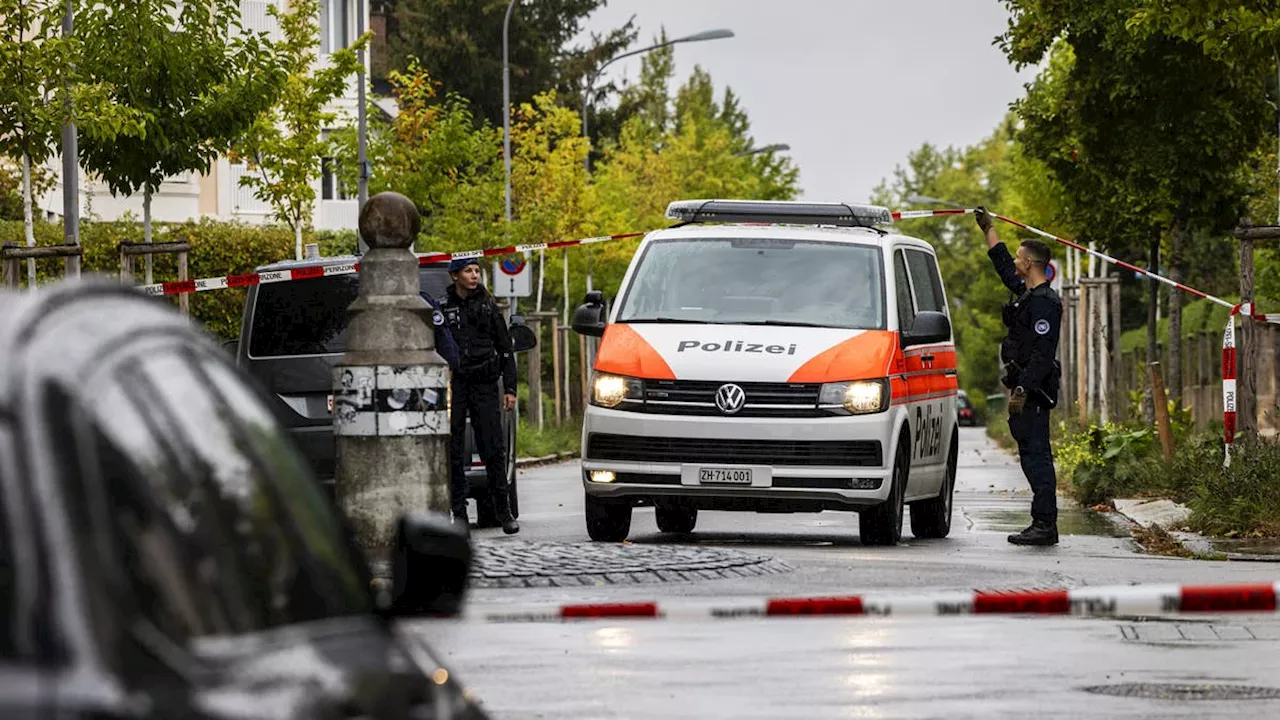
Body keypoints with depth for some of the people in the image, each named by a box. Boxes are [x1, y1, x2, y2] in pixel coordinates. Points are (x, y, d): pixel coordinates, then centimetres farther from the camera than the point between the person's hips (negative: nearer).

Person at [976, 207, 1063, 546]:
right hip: (1026, 389, 10)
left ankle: (1045, 524, -14)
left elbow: (1043, 353, -22)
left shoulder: (1044, 302, -15)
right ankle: (1043, 525, 10)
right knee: (1033, 455, 9)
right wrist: (988, 228, 42)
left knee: (1035, 455, -12)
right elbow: (1003, 264, 34)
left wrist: (1022, 390, -27)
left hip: (1033, 390, -10)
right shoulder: (1028, 292, 15)